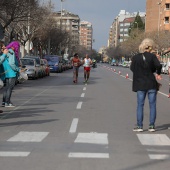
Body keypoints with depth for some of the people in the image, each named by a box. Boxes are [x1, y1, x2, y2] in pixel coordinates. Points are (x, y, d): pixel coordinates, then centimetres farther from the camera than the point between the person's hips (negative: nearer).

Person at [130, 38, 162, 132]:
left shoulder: (135, 57, -2)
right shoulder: (152, 56, -8)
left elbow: (132, 68, 3)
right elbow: (158, 65, -21)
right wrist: (158, 73, -3)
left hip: (140, 85, 1)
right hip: (151, 84, -1)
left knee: (140, 105, 7)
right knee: (152, 105, 7)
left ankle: (139, 126, 5)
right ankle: (151, 125, 7)